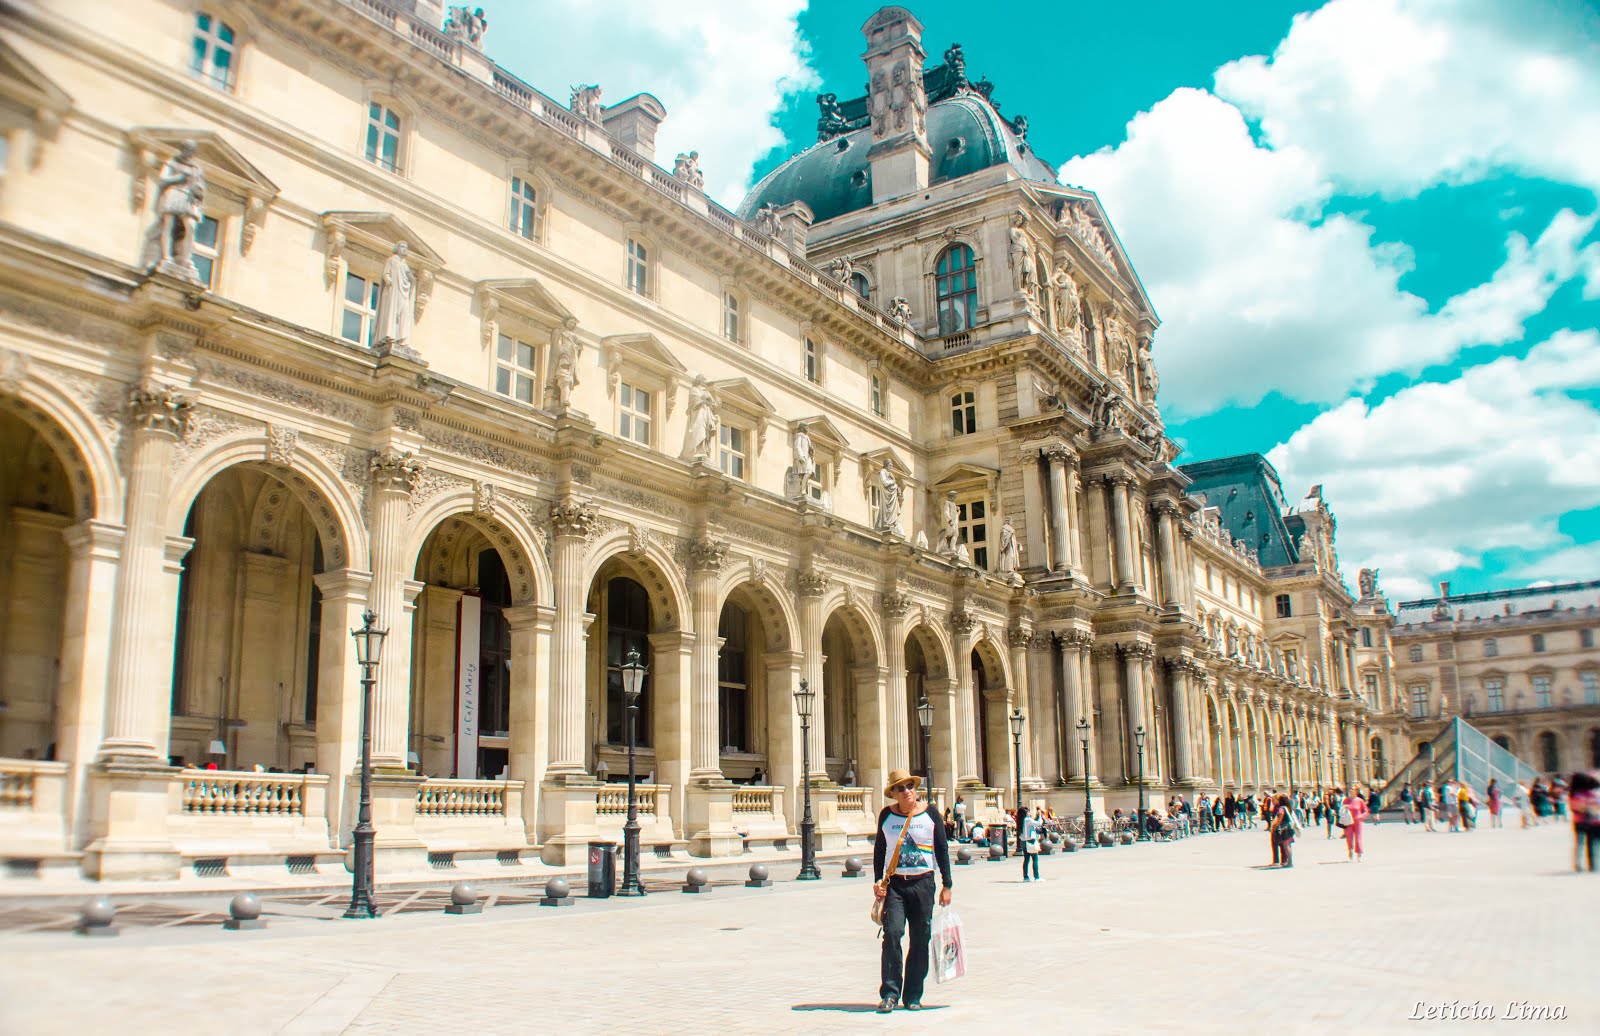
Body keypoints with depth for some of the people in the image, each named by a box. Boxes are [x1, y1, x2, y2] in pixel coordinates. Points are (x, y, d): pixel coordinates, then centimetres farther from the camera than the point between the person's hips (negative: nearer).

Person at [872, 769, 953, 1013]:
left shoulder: (930, 813, 2)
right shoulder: (887, 815, 4)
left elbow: (942, 849, 6)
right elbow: (879, 849, 13)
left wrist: (946, 885, 3)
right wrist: (877, 880, 4)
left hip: (923, 883, 0)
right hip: (894, 883, 0)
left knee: (920, 941, 2)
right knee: (892, 933, -15)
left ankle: (913, 996, 14)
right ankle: (890, 993, -7)